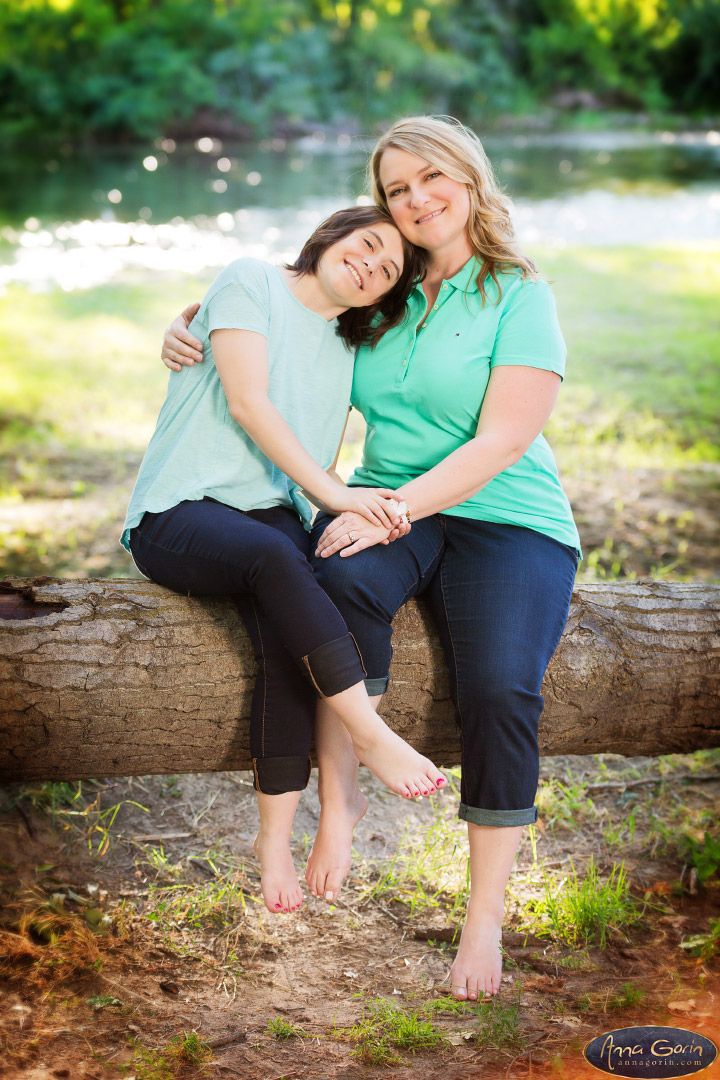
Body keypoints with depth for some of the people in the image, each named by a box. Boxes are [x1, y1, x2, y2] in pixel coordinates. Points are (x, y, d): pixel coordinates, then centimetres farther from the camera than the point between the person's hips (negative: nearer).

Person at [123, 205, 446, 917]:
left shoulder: (349, 348, 18)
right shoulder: (253, 281, 1)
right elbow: (247, 403, -11)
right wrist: (333, 492, -19)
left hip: (272, 512, 5)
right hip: (179, 511, -4)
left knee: (284, 633, -27)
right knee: (275, 558, -37)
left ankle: (274, 840, -25)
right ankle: (372, 737, -33)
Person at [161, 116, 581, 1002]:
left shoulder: (520, 298, 1)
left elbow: (503, 440, -10)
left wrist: (398, 506, -21)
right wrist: (192, 326, 8)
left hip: (507, 518, -3)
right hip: (392, 509, 3)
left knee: (499, 690, -28)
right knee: (343, 581, -35)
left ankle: (486, 918, -13)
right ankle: (340, 800, -24)